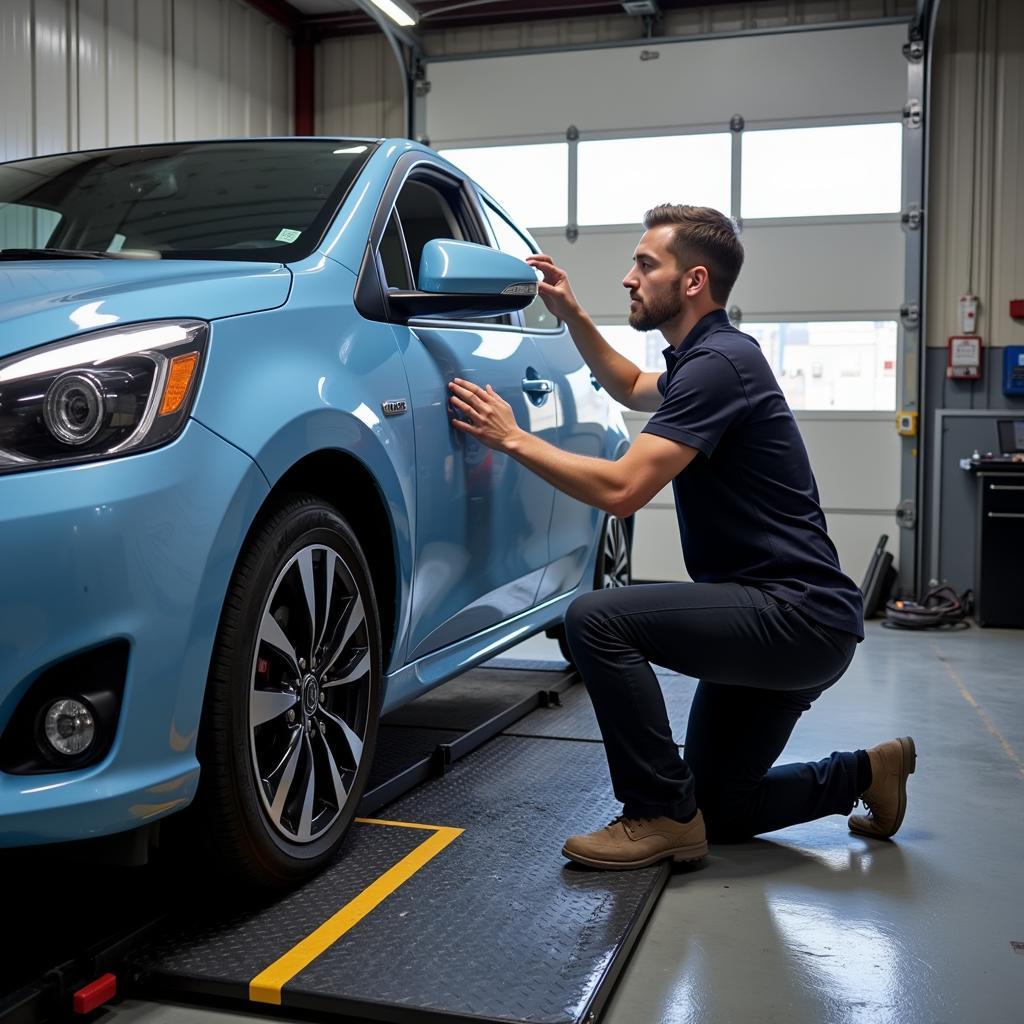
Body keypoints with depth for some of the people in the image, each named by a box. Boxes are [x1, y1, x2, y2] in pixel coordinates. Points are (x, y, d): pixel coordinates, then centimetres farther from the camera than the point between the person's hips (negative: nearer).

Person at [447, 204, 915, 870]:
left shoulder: (718, 362, -18)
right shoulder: (705, 358, 13)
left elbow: (622, 489, -25)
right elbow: (633, 389, 35)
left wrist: (513, 438, -14)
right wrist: (571, 314, 23)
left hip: (797, 617, -10)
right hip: (782, 617, 10)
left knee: (599, 619, -23)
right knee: (719, 810, 14)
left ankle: (661, 816, -11)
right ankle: (866, 773, 27)